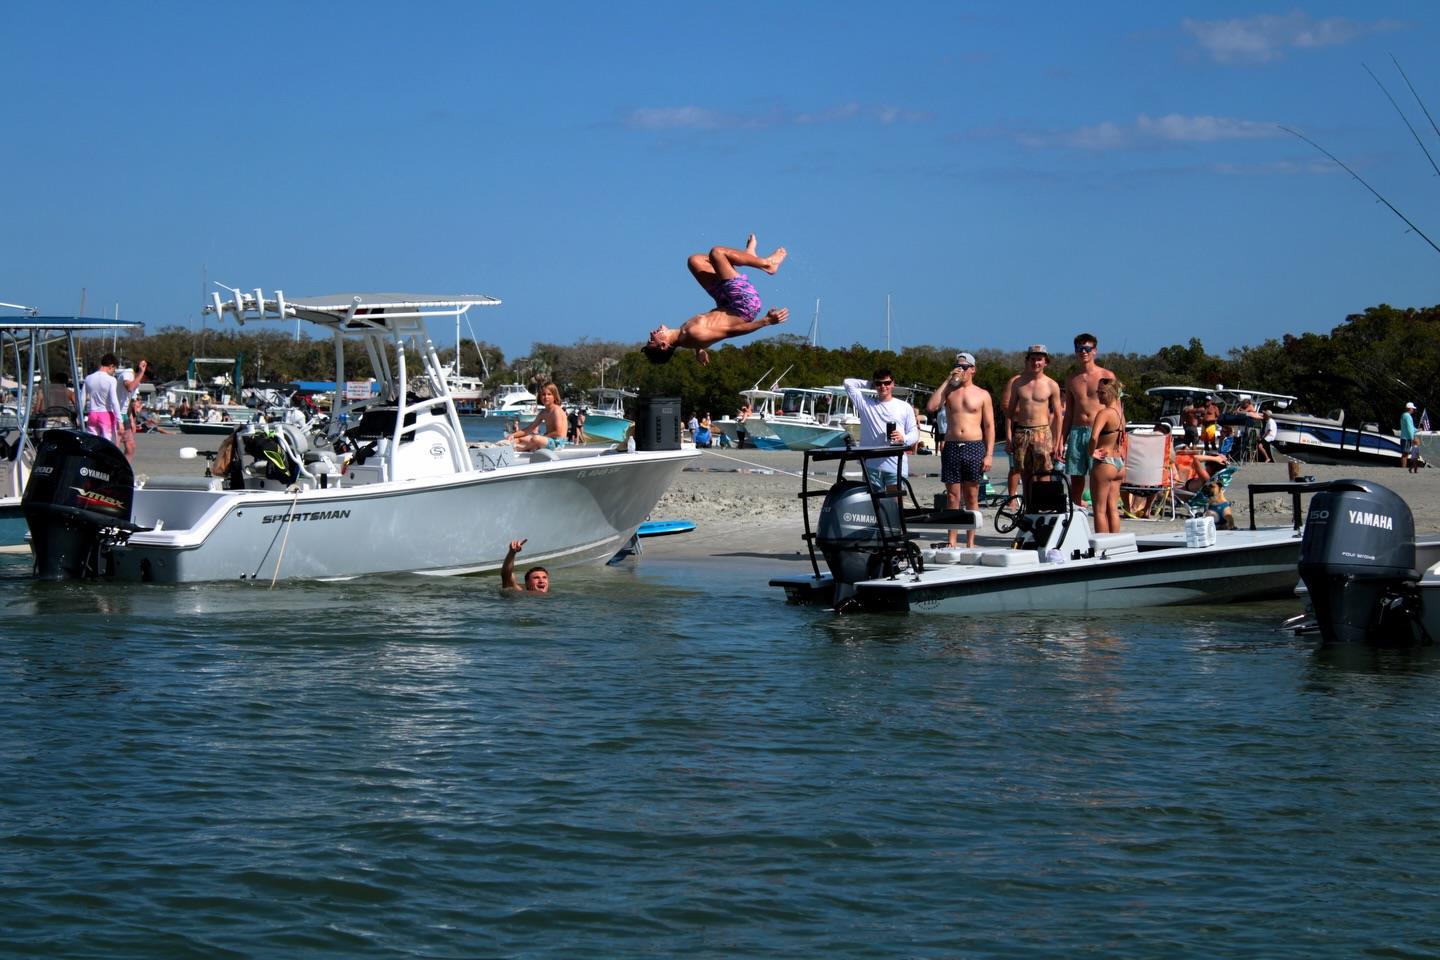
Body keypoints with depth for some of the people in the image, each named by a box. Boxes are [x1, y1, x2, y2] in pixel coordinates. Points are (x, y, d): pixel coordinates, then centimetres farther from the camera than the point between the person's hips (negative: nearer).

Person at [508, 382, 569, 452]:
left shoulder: (556, 410, -12)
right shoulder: (543, 412, 15)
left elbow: (558, 433, -20)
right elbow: (530, 428, 14)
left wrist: (542, 436, -15)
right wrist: (513, 435, 3)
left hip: (557, 443, -10)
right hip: (547, 440, 10)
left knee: (536, 439, -35)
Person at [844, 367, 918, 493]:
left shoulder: (905, 407, 10)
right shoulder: (866, 403, 11)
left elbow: (914, 433, 8)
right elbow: (848, 382, 9)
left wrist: (903, 439, -13)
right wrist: (868, 384, 14)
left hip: (895, 466, -1)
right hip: (871, 465, 1)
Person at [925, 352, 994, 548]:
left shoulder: (982, 395, 7)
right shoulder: (948, 391, 11)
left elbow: (989, 426, 4)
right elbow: (931, 407, -8)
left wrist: (989, 454, -5)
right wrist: (948, 382, -6)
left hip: (974, 447, -1)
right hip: (951, 447, 1)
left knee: (972, 498, 3)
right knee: (952, 497, 1)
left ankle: (970, 542, 7)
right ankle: (951, 541, 4)